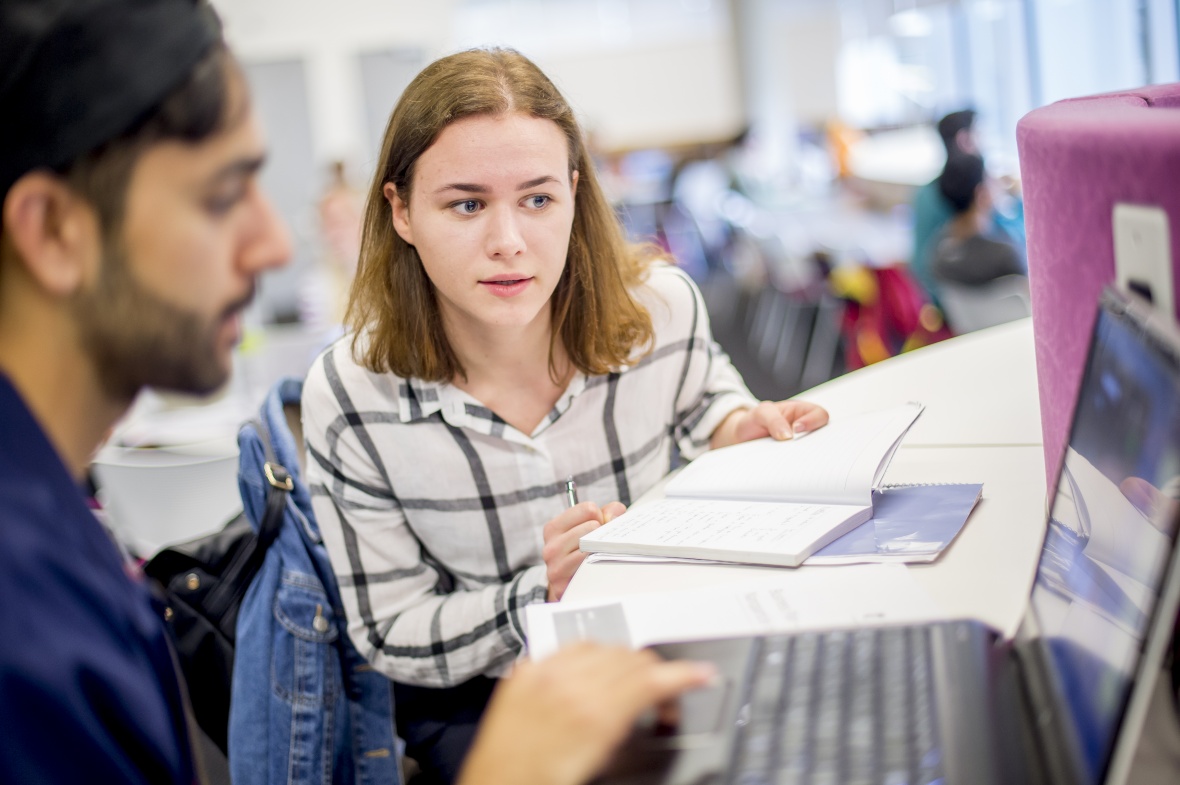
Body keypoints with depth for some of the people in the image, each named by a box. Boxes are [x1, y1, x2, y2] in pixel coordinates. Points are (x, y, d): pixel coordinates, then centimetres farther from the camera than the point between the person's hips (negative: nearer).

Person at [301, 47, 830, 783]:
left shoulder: (662, 306, -13)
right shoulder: (349, 399, -19)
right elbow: (395, 639, -10)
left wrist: (738, 426, -9)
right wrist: (544, 592, -27)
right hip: (476, 699, -2)